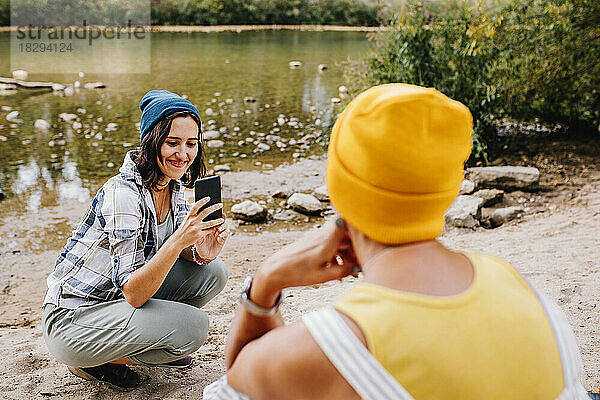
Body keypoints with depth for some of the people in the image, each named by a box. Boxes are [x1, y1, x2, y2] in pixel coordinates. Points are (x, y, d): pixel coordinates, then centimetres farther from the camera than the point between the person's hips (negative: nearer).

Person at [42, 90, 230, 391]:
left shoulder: (173, 184, -3)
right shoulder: (123, 193, -28)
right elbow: (133, 293, -30)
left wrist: (200, 250, -20)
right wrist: (178, 241, -43)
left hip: (116, 298, 8)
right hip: (71, 319, -8)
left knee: (212, 271, -7)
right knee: (192, 325, -23)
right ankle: (94, 361, 0)